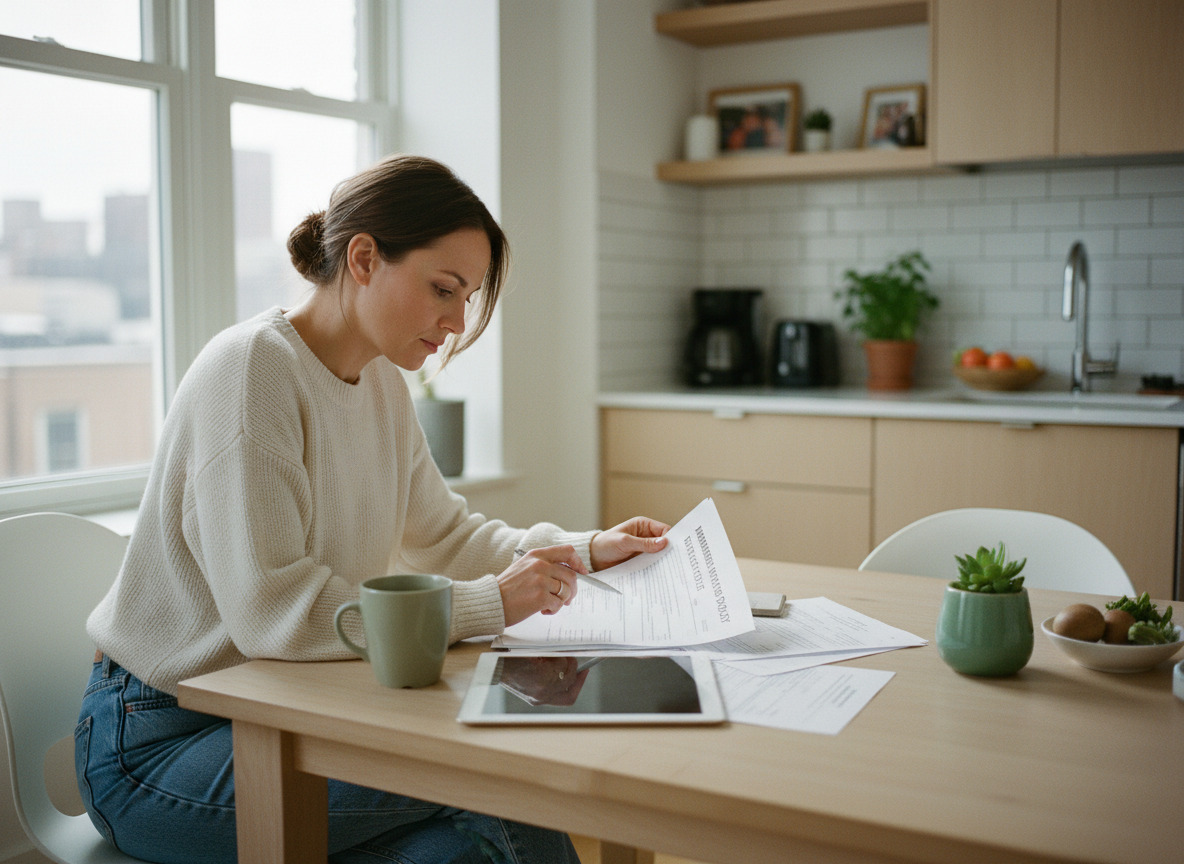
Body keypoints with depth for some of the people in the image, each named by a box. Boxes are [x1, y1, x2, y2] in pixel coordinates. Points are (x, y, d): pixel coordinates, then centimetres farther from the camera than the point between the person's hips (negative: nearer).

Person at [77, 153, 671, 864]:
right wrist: (488, 605, -26)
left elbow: (441, 534, 15)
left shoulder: (382, 383, 7)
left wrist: (585, 551, 2)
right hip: (159, 743, -7)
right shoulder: (251, 369, -20)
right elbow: (270, 608, -27)